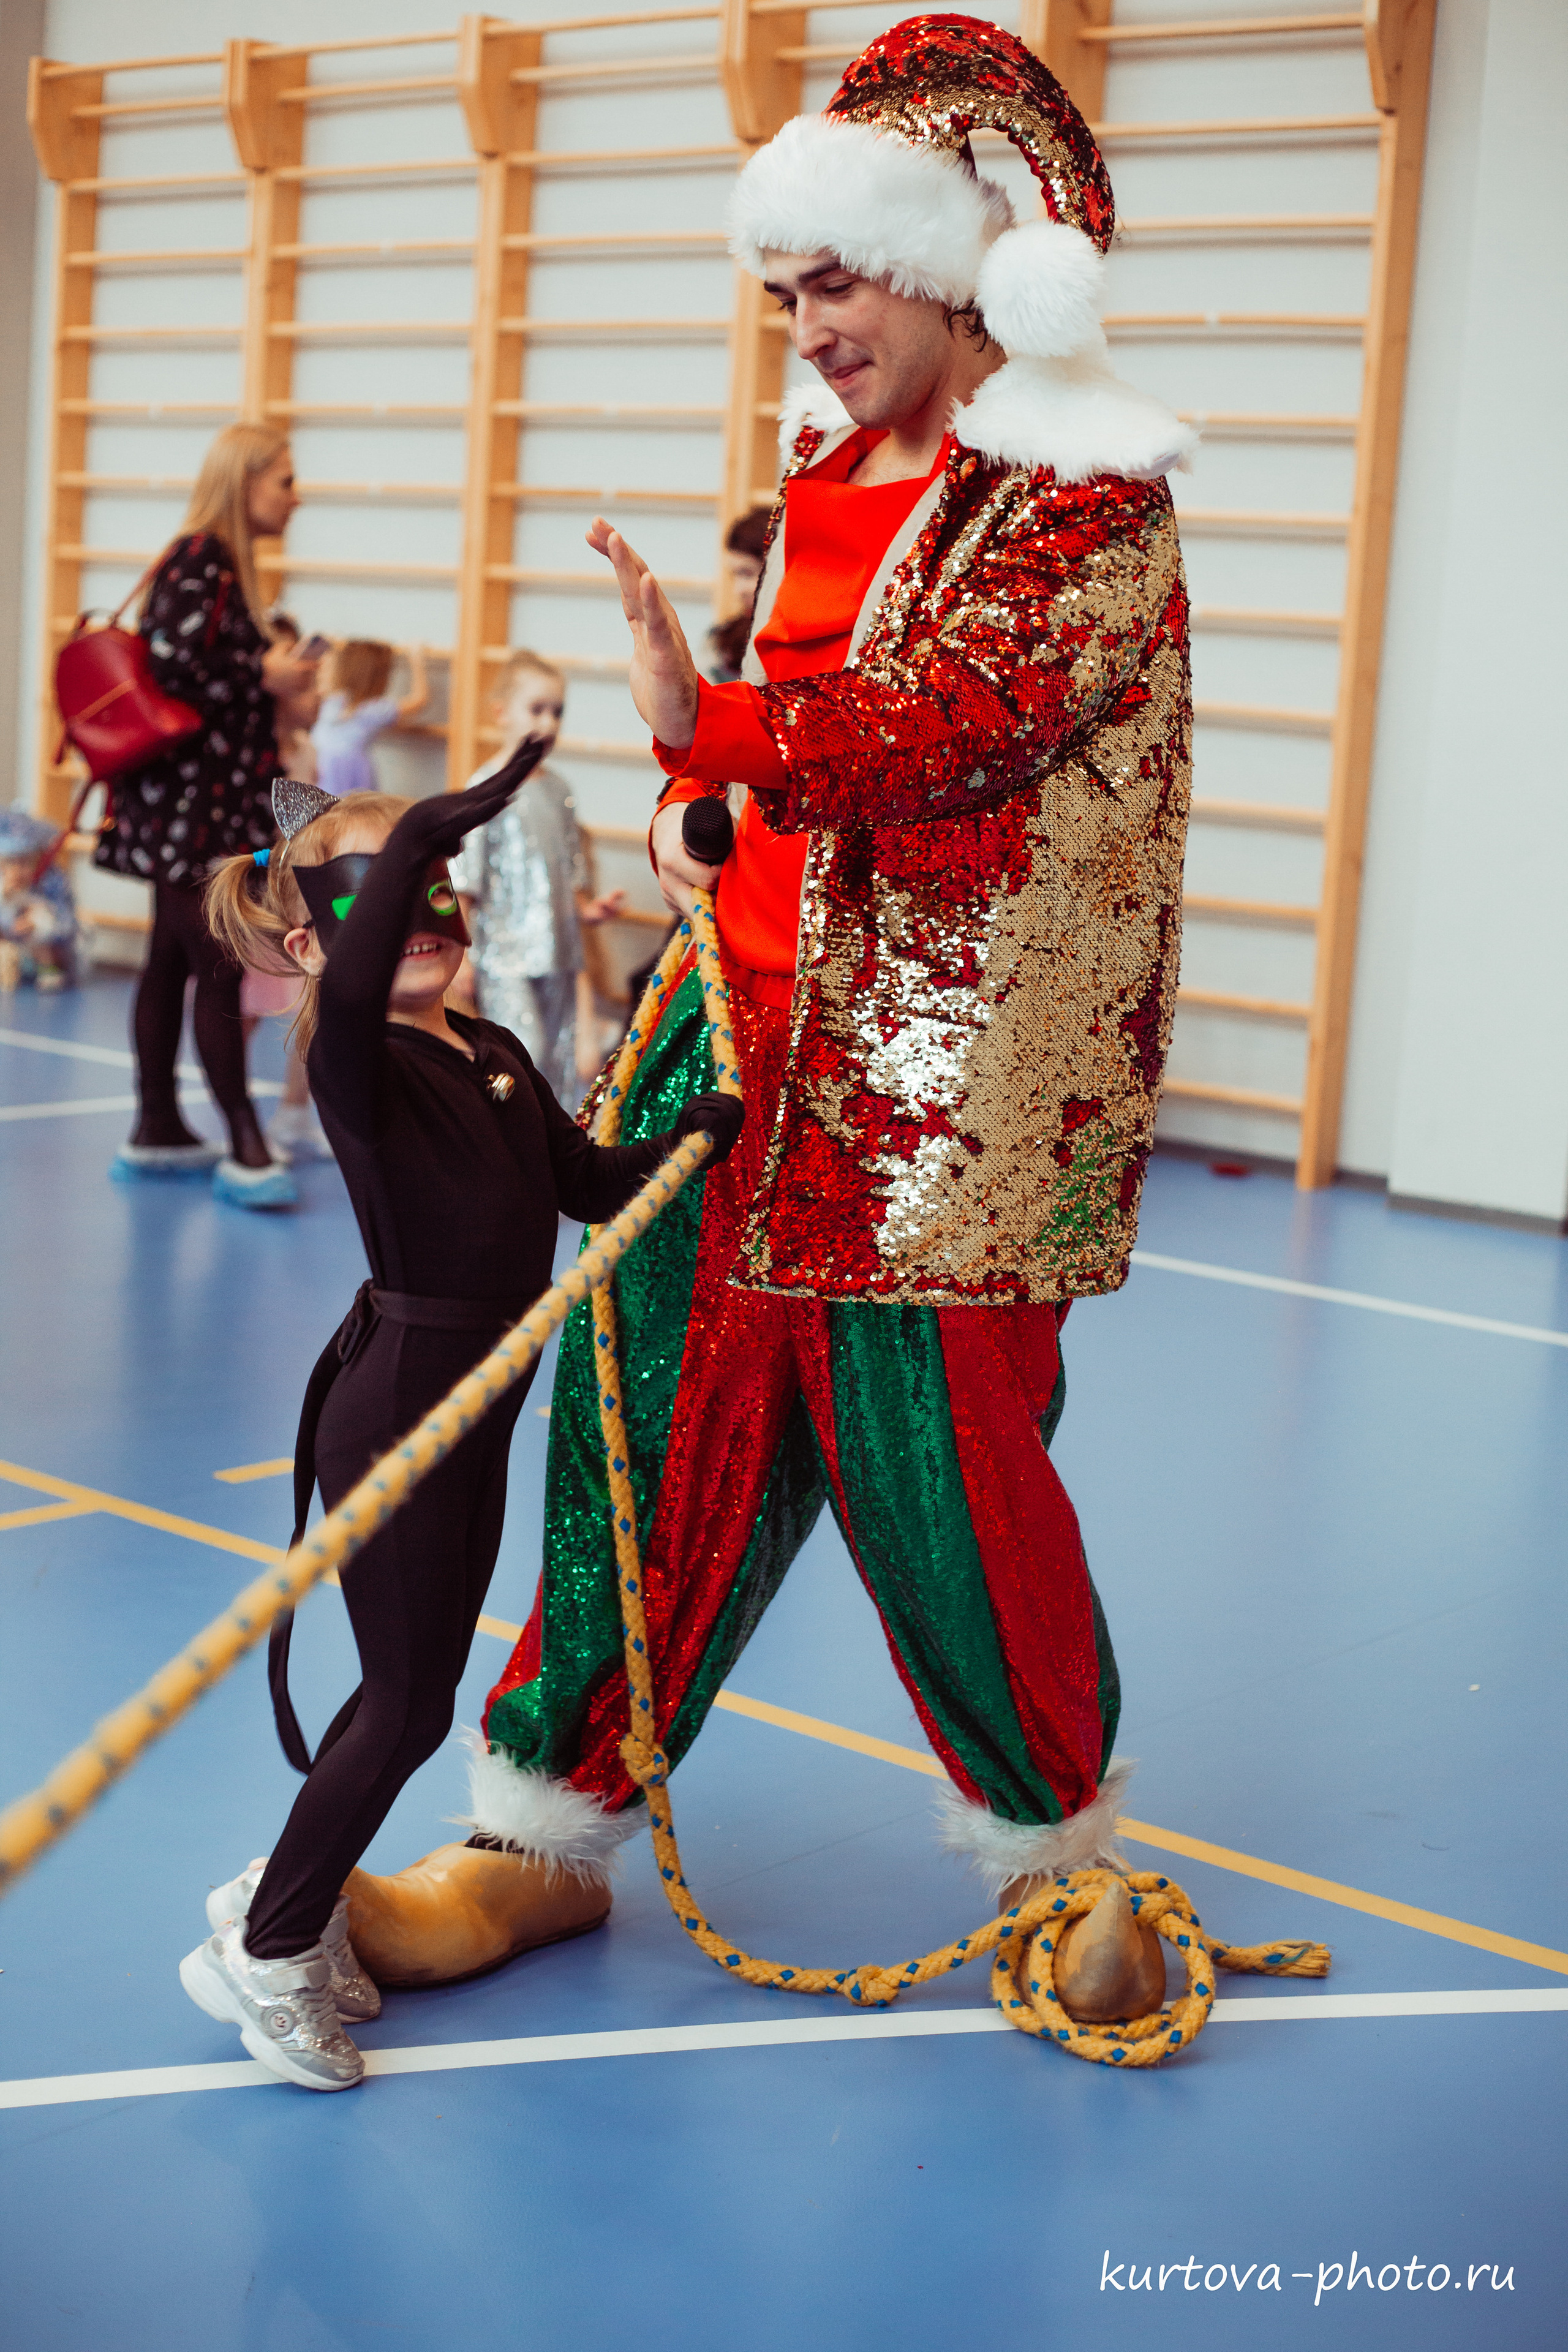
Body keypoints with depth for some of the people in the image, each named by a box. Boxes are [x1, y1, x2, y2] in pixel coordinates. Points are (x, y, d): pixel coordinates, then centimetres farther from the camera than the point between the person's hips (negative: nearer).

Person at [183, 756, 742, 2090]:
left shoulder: (497, 1056, 8)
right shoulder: (354, 1058, -18)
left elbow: (589, 1185, 9)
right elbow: (351, 988, -41)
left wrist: (689, 1137, -7)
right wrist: (433, 823, -46)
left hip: (475, 1405, 8)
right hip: (395, 1402, -8)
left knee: (419, 1682, 18)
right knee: (409, 1700, -1)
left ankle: (286, 1895, 36)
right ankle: (265, 1955, 15)